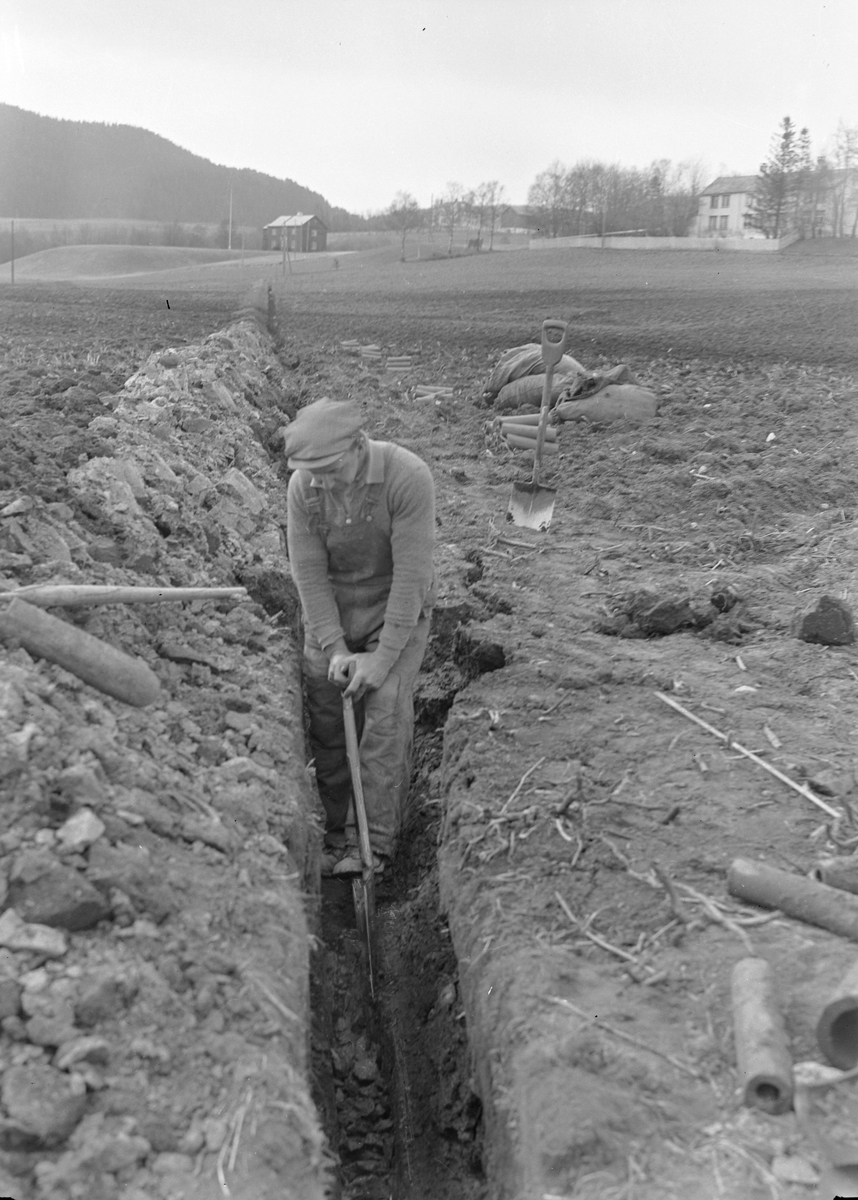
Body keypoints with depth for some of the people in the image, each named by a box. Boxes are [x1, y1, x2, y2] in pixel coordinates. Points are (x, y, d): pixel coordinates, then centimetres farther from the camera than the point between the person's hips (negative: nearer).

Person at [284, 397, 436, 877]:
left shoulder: (407, 476, -25)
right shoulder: (303, 487, -12)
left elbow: (411, 574, -24)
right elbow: (309, 573, -9)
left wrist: (383, 658, -22)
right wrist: (334, 648, -15)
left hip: (397, 610, -3)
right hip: (330, 610, 4)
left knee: (385, 718, -12)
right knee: (326, 724, 2)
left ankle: (376, 844, -1)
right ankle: (337, 834, 16)